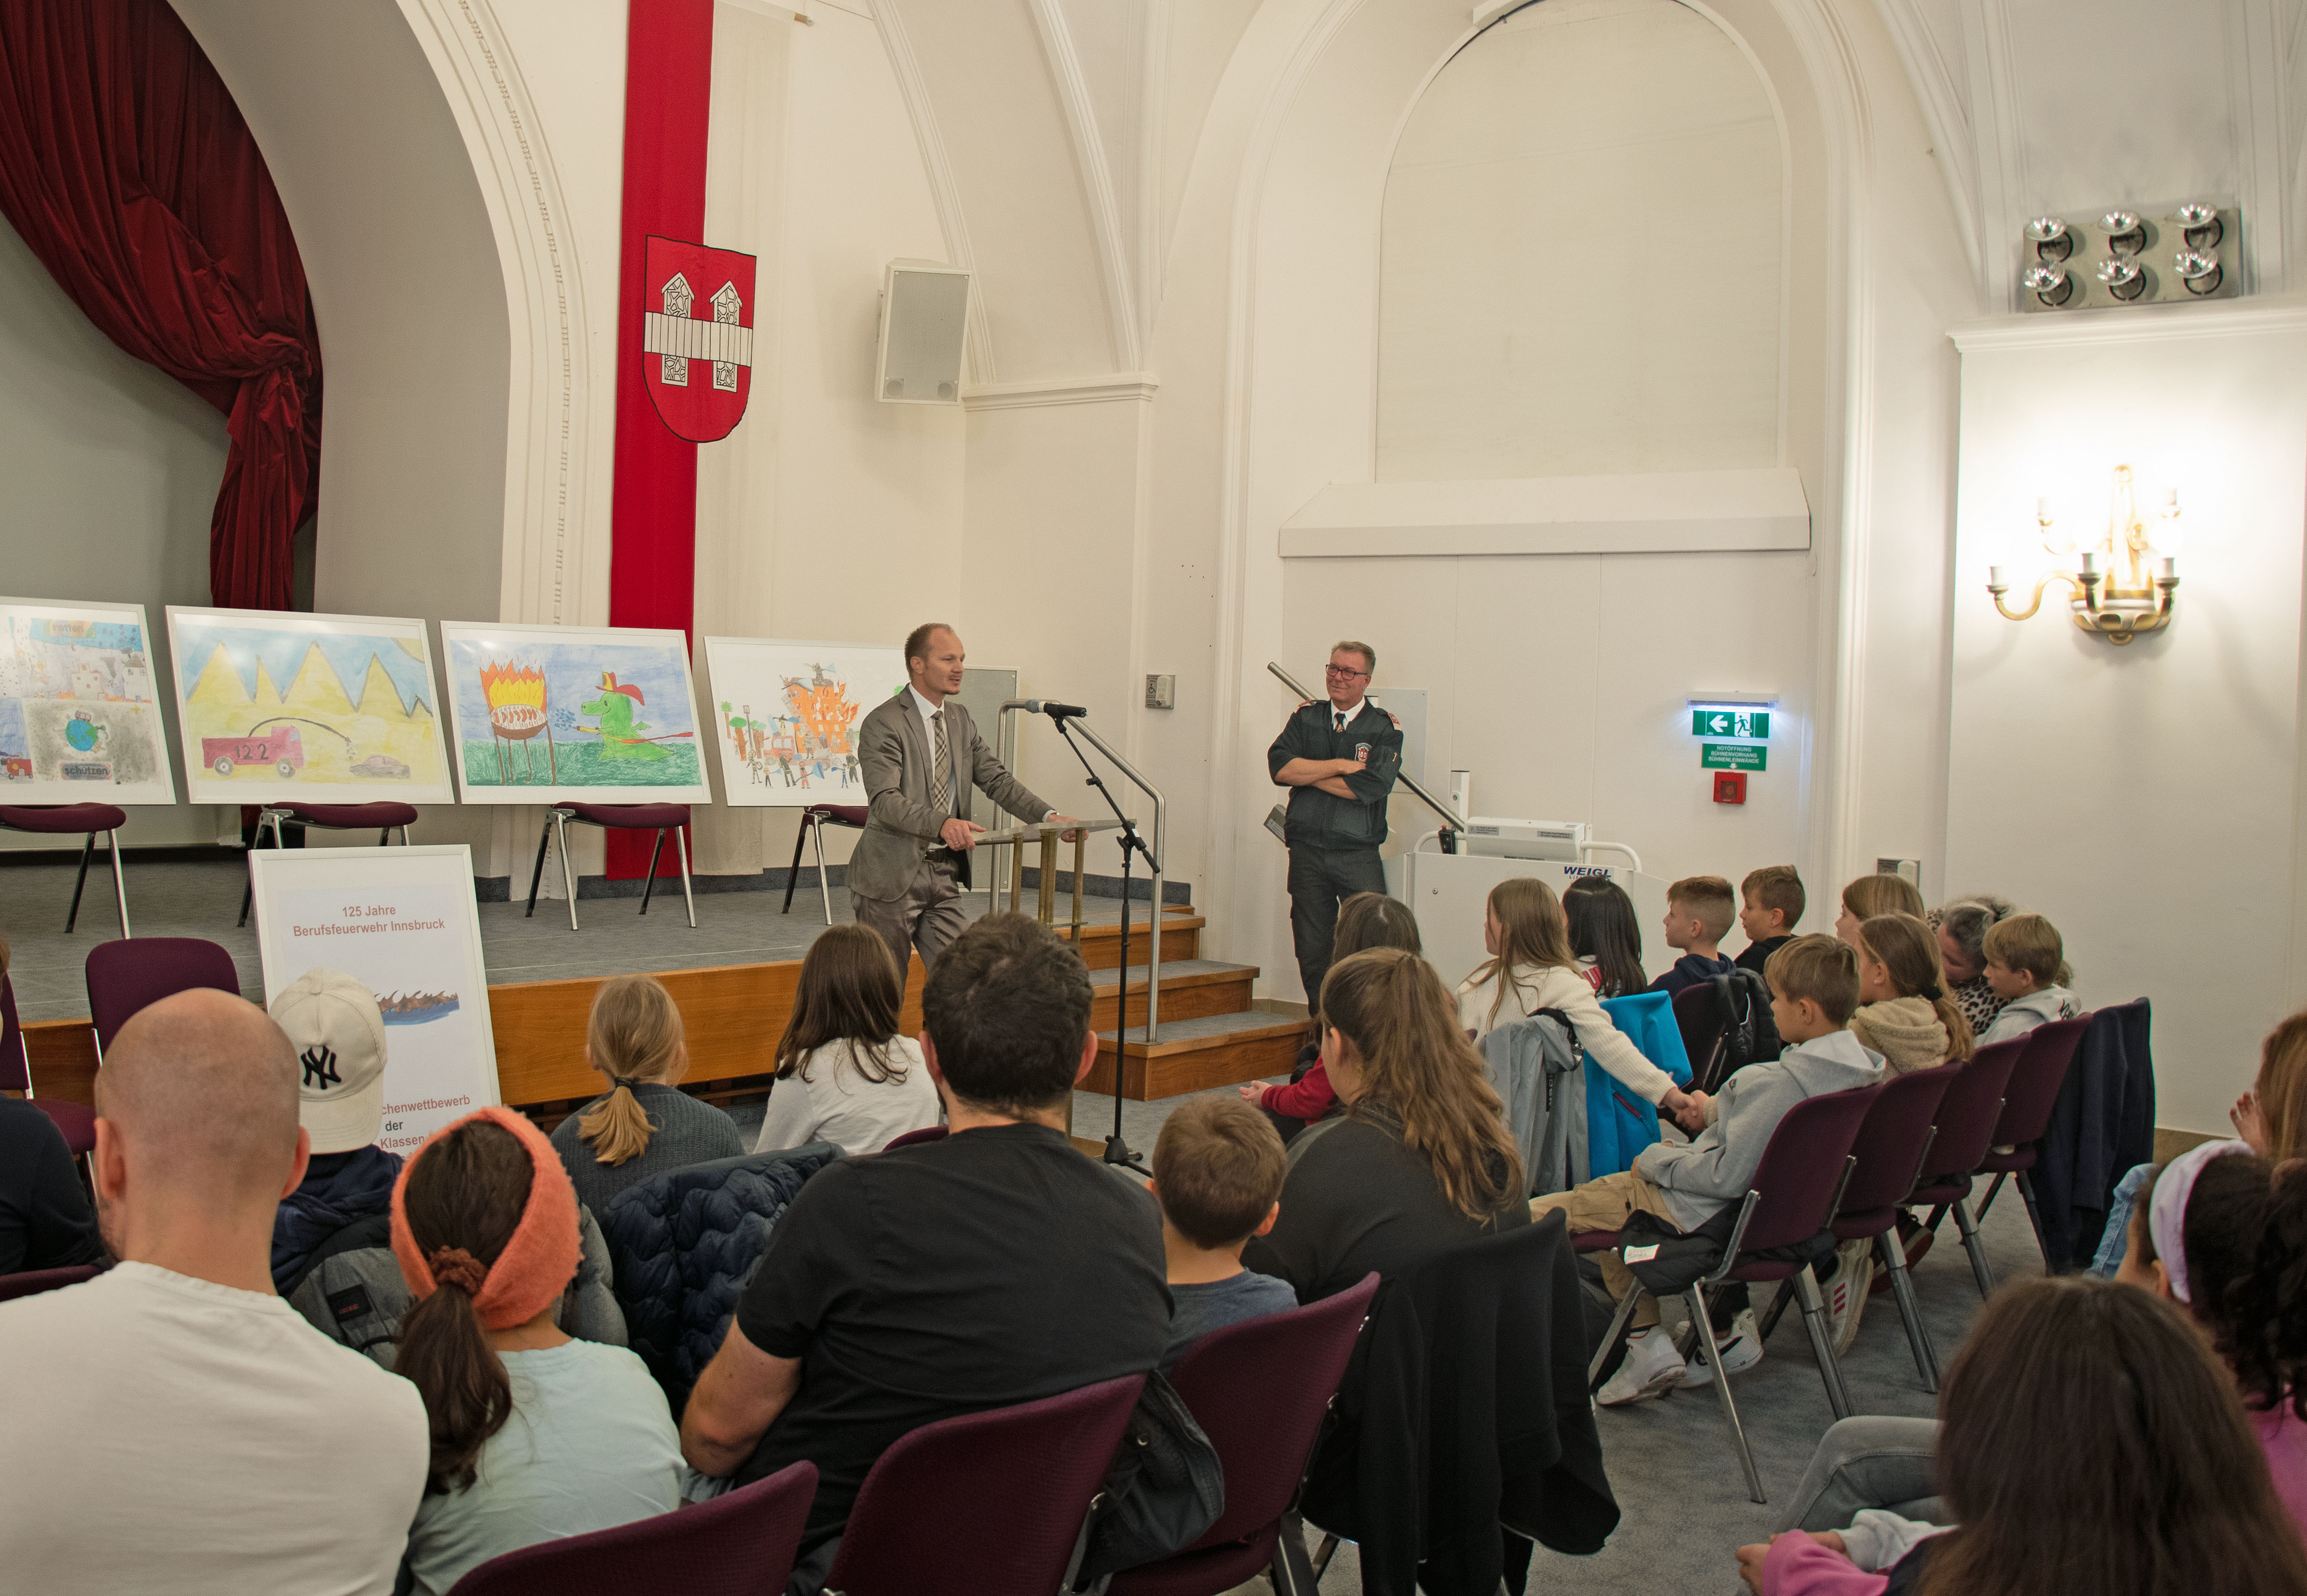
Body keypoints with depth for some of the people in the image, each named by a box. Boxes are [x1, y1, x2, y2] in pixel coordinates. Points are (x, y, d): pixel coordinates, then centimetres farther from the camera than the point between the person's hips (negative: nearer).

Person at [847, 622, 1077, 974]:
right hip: (891, 878, -6)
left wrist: (1048, 815, -7)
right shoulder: (882, 724, -13)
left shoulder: (960, 718, 12)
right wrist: (943, 824, -41)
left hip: (944, 876, 7)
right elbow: (885, 800, -24)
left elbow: (996, 779, 10)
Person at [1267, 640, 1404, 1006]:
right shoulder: (1306, 717, 10)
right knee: (1312, 950, 8)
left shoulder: (1385, 728, 1)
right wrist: (1339, 766, -11)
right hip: (1307, 851, 3)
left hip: (1358, 855, -3)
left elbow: (1370, 786, -15)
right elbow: (1279, 766, -5)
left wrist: (1306, 774, -6)